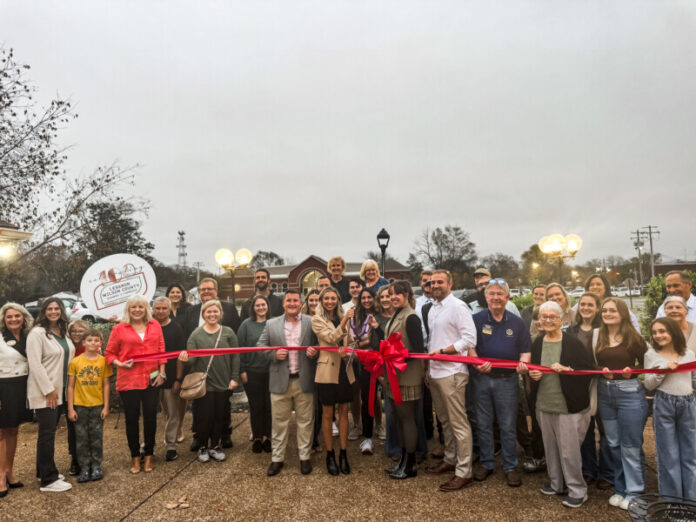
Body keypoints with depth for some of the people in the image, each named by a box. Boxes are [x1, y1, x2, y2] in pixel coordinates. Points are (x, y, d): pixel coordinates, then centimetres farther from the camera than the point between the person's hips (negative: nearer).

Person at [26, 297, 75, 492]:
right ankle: (48, 480, 5)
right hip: (45, 392, -7)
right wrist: (49, 390, -17)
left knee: (49, 432, 15)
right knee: (47, 434, -3)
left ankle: (44, 471, 27)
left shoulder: (63, 332, 11)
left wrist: (58, 389, 13)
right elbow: (35, 364, -17)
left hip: (61, 390, 7)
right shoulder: (37, 333, -12)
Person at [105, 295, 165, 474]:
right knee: (132, 419, 8)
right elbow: (109, 353, 4)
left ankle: (149, 456, 23)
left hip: (151, 379, 2)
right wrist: (120, 364, -14)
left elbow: (161, 349, 6)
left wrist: (161, 373, 1)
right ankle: (135, 458, 23)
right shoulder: (119, 329, -1)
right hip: (128, 380, -1)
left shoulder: (155, 325, 5)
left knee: (150, 417, 8)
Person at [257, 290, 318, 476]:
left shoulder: (312, 323, 3)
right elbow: (260, 346, 7)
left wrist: (315, 352, -14)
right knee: (279, 421, 9)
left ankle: (305, 457, 24)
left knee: (305, 421, 9)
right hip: (280, 381, 1)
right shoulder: (271, 324, 6)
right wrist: (274, 354, -10)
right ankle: (277, 458, 23)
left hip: (304, 380, -1)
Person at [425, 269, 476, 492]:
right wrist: (428, 369, 17)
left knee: (459, 423, -2)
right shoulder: (433, 309, 15)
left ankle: (464, 472, 6)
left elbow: (470, 339, -16)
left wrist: (442, 351, -17)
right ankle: (450, 460, 33)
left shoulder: (458, 307, -10)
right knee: (445, 421, 19)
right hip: (435, 372, 8)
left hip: (452, 373, -8)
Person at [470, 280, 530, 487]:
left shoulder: (517, 322, 5)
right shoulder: (477, 319, 2)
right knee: (484, 425, 11)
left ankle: (510, 467, 20)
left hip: (507, 379, 0)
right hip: (482, 378, 0)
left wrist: (523, 362, -15)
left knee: (508, 427, 6)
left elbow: (525, 350, 7)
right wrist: (477, 362, -16)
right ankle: (486, 463, 26)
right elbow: (470, 345, 2)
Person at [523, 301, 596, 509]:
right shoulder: (537, 343, 4)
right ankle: (556, 483, 34)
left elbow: (590, 368, -14)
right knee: (550, 447, 17)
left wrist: (565, 369, -24)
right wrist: (532, 374, -5)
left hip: (569, 406, -5)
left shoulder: (572, 342, -12)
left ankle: (578, 490, 19)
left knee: (569, 450, 2)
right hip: (544, 404, 6)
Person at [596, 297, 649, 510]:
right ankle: (620, 488, 27)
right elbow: (593, 365, 8)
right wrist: (602, 371, -12)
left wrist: (632, 371, -23)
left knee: (631, 446, 4)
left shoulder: (633, 338, -7)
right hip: (604, 393, 5)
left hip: (630, 392, -4)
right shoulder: (599, 337, 5)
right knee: (613, 444, 13)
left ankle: (633, 492, 20)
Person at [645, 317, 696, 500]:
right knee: (669, 457, 6)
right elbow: (648, 385, -3)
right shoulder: (651, 355, -1)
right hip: (664, 405, -2)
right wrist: (665, 369, -15)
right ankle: (671, 501, 18)